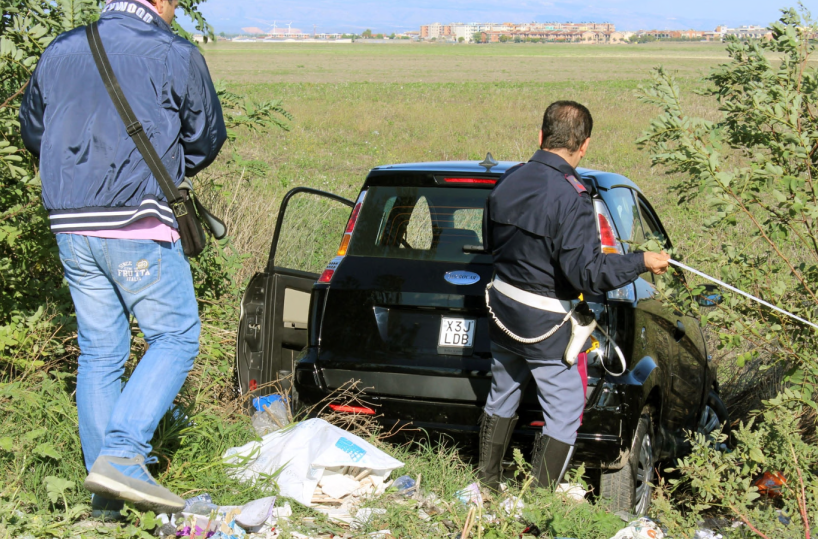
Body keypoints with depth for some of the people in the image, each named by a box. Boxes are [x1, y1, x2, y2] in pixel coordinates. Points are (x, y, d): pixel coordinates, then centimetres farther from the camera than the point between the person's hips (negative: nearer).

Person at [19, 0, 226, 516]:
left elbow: (33, 131, 22)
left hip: (71, 226, 6)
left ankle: (106, 496, 13)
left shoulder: (60, 51, 13)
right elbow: (207, 138, 5)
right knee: (176, 338, 4)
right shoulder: (174, 54, -3)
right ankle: (123, 455, -12)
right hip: (138, 225, -6)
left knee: (99, 353, 11)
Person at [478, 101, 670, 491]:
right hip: (547, 326, -7)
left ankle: (487, 487, 34)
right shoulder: (571, 199, -23)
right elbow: (586, 272, -24)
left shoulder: (508, 182, 0)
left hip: (503, 312, 8)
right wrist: (642, 262, -14)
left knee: (501, 399, 23)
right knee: (564, 414, 5)